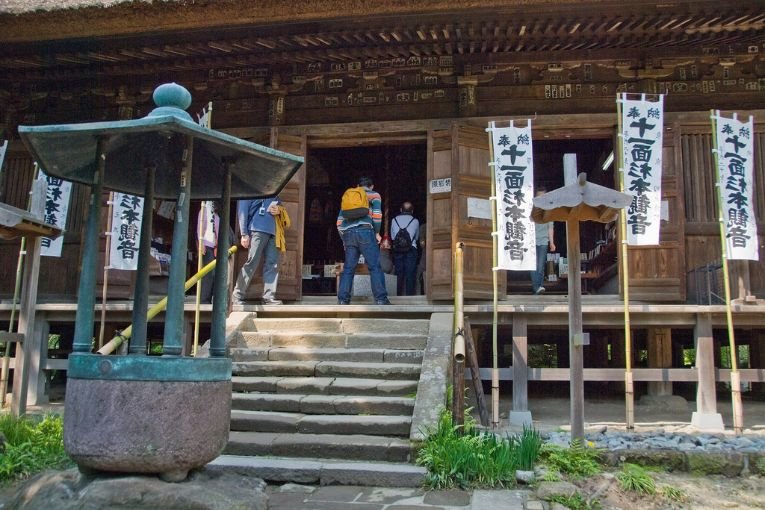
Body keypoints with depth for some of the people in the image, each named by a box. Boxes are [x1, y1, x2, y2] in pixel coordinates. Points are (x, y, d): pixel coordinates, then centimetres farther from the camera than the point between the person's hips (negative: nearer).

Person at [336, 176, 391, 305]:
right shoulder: (374, 195, 16)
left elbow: (339, 220, 23)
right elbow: (377, 214, -1)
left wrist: (344, 239, 26)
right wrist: (377, 233, 6)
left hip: (347, 233, 5)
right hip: (364, 231, -4)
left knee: (348, 268, 6)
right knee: (375, 266, -4)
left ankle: (343, 300, 1)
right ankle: (380, 299, -10)